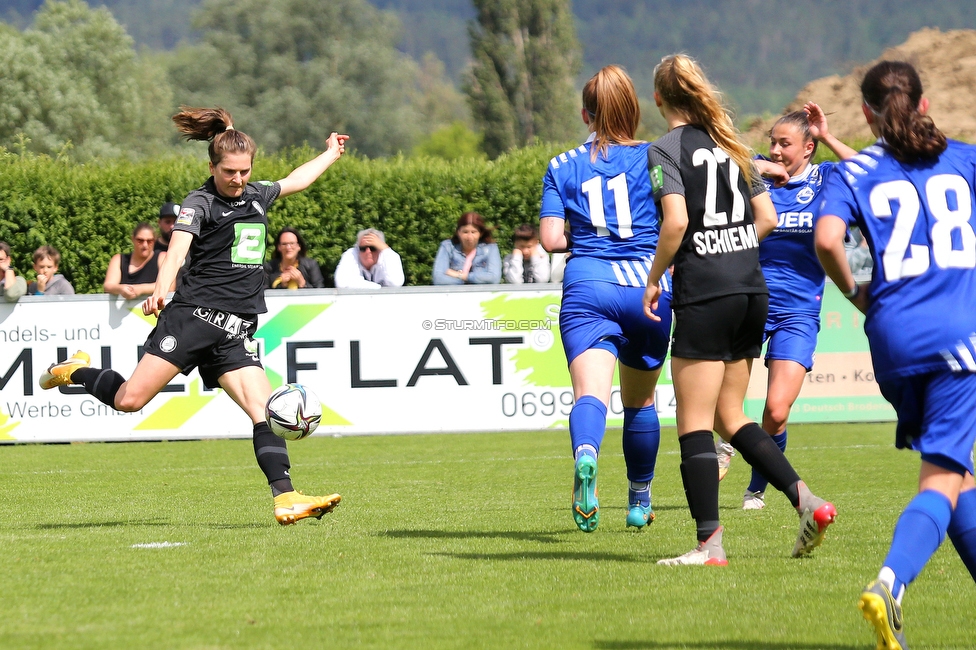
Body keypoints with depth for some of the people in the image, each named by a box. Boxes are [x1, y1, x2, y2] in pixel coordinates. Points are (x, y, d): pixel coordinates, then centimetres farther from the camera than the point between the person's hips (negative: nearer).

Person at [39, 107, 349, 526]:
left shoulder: (257, 196, 19)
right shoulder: (200, 203, -2)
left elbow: (297, 180, 41)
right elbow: (178, 247, -19)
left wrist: (331, 153, 52)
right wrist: (161, 288, -37)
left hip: (236, 334, 5)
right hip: (194, 315, -5)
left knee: (264, 409, -11)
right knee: (130, 400, -11)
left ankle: (285, 499, -17)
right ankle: (77, 371, 18)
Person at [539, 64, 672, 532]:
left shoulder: (562, 168, 9)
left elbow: (551, 239, 2)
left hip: (587, 288, -1)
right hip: (647, 286, 1)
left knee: (591, 392, -17)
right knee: (640, 400, 19)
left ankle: (586, 456, -49)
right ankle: (639, 501, 32)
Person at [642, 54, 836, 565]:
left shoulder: (666, 149, -6)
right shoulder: (730, 145, 14)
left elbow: (676, 221, -18)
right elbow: (767, 217, 12)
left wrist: (654, 277, -6)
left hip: (704, 294, -7)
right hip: (752, 288, 7)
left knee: (694, 423, -2)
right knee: (729, 416, 17)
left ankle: (709, 543, -6)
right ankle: (806, 501, 4)